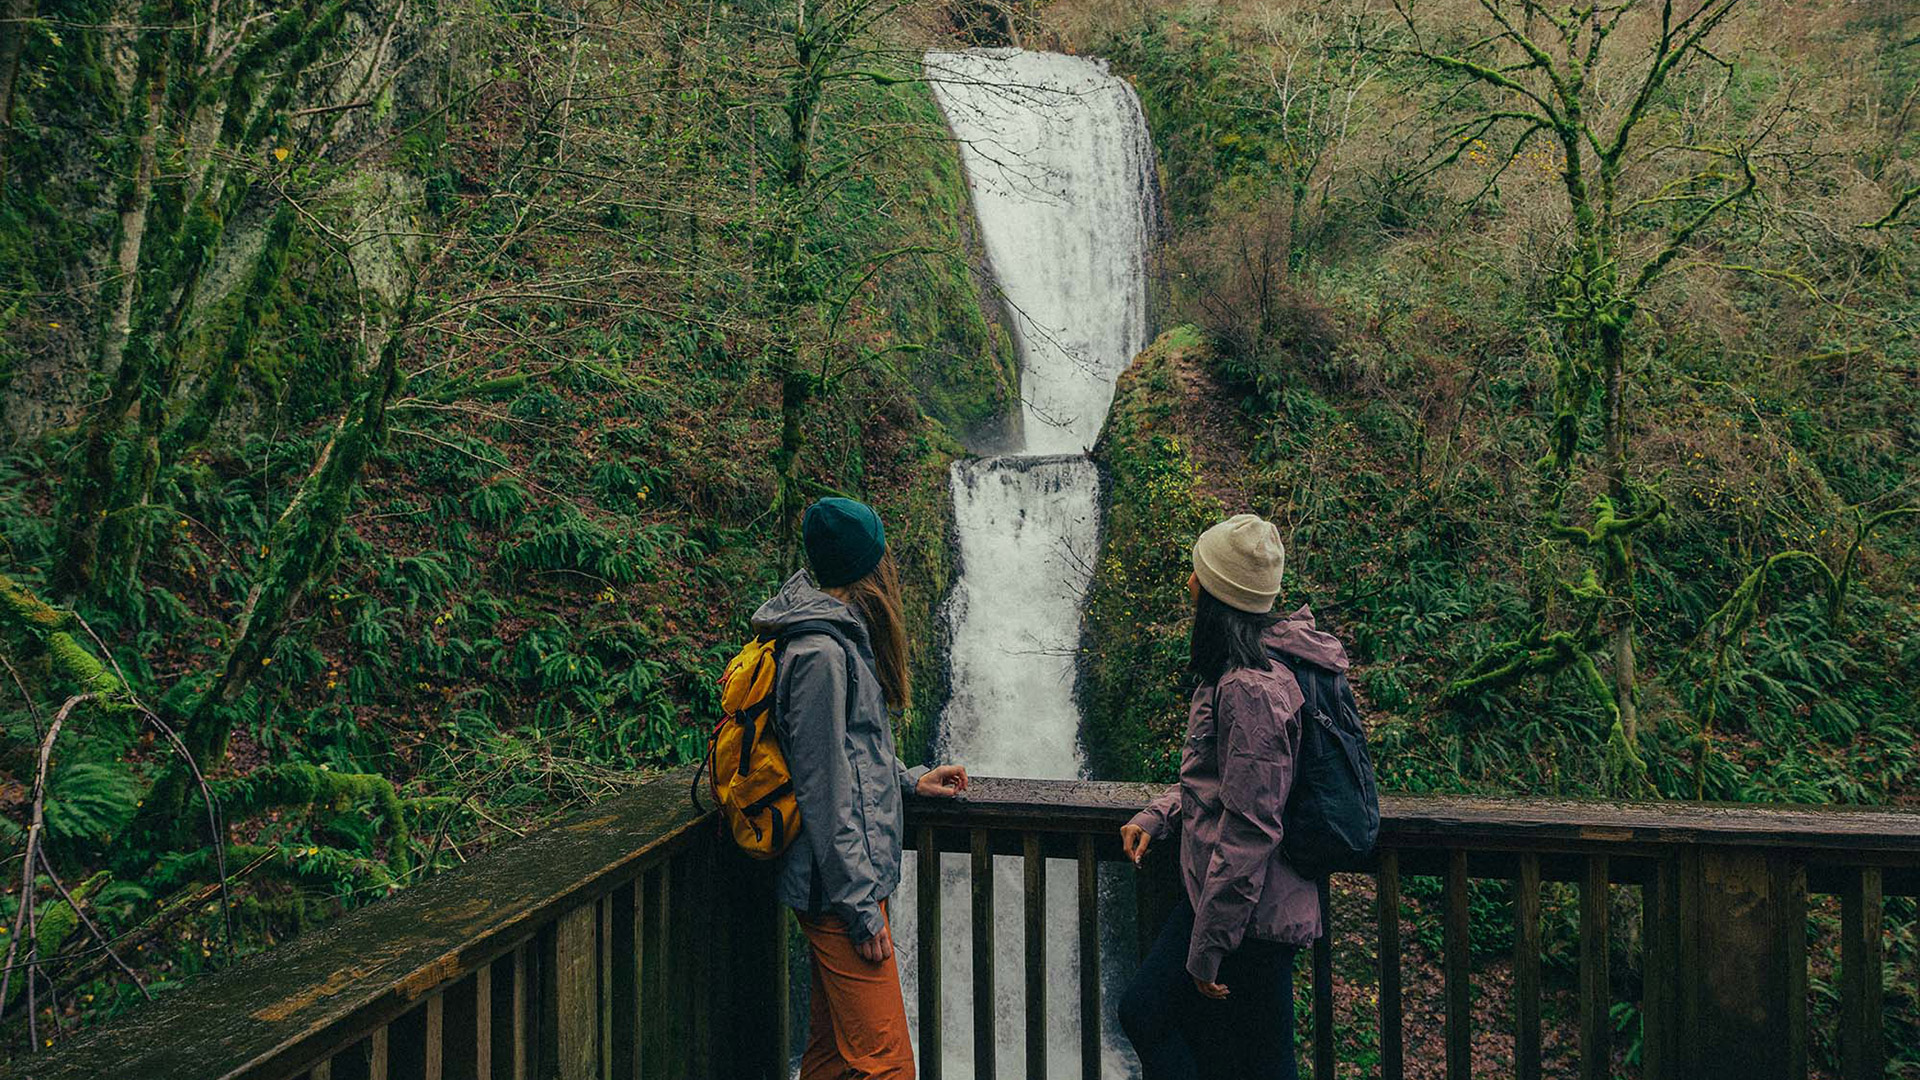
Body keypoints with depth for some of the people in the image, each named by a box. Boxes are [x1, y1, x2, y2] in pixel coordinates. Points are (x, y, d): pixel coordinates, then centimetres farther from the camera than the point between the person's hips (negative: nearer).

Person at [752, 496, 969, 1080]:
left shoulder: (841, 636, 12)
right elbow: (823, 791, -21)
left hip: (854, 877, 10)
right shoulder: (821, 653, -20)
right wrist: (861, 909, -19)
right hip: (841, 890, -10)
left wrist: (909, 778, 23)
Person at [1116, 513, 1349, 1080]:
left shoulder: (1250, 689, -25)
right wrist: (1157, 816, 7)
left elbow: (1249, 827, -25)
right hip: (1209, 890, 10)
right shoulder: (1232, 670, 7)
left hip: (1250, 915, -10)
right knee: (1144, 1011, 16)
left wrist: (1208, 946, -20)